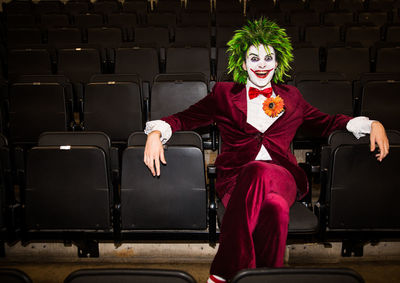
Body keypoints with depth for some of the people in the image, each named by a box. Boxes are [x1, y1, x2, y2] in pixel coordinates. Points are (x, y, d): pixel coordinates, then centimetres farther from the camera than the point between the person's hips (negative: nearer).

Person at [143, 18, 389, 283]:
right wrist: (156, 132, -8)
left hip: (283, 176, 1)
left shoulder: (291, 97, 23)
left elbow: (324, 123, 29)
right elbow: (186, 117, 12)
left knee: (260, 172, -37)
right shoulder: (224, 94, 17)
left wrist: (372, 125, 16)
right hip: (236, 177, -1)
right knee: (275, 208, -36)